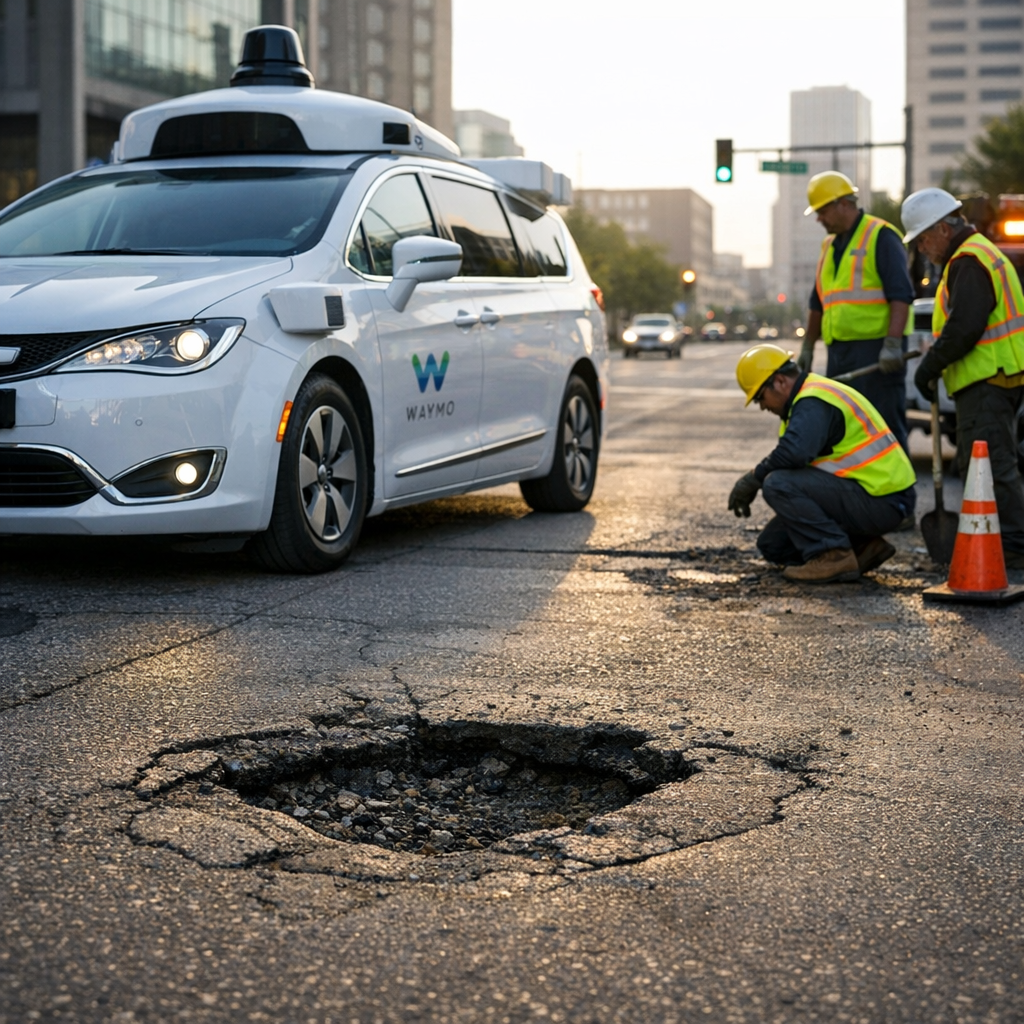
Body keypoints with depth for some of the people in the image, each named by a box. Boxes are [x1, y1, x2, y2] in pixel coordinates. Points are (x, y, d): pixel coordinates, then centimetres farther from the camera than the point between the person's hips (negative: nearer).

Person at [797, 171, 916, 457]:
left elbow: (901, 295, -14)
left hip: (876, 350, -8)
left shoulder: (881, 236, -6)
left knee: (885, 428, -8)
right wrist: (807, 347, 24)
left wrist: (893, 345, -22)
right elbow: (818, 302, 28)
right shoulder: (830, 246, 20)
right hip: (840, 351, 8)